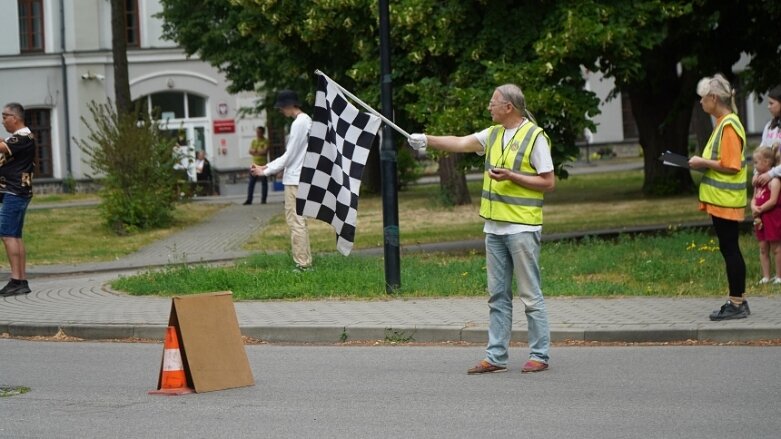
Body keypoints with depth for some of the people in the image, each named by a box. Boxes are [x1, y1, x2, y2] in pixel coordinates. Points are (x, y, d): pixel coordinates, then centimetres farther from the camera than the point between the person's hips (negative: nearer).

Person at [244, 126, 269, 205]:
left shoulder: (265, 141, -1)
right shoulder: (254, 141, 14)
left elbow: (265, 151, -15)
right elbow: (250, 151, 4)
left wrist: (255, 151, -9)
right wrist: (259, 152, -12)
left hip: (263, 165, -5)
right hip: (254, 164, 5)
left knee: (264, 183, -1)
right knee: (251, 183, 1)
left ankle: (263, 200, 3)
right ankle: (249, 200, 1)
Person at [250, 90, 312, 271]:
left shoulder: (299, 124, -16)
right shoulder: (307, 121, 14)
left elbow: (289, 156, -15)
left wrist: (265, 172, -7)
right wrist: (267, 166, 14)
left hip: (295, 180, -10)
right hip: (300, 179, 10)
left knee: (296, 222, -7)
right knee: (299, 222, 15)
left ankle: (302, 263, -8)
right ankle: (305, 261, 17)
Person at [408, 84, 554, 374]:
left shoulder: (535, 137, -9)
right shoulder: (493, 134, 13)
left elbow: (548, 182, -10)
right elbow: (460, 144, 7)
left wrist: (512, 176, -17)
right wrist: (427, 140, -4)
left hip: (522, 228, -8)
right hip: (494, 227, 8)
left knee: (530, 294, -3)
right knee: (498, 295, 9)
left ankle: (539, 355, 2)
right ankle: (496, 357, 12)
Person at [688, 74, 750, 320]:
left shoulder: (729, 126, -17)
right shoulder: (722, 123, 14)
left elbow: (731, 166, -22)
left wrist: (703, 163, -14)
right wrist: (703, 163, 8)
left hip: (726, 200, -10)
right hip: (720, 199, 10)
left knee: (729, 249, -5)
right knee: (729, 249, 12)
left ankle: (737, 304, -1)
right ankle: (737, 302, 18)